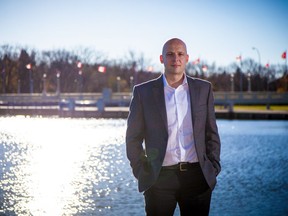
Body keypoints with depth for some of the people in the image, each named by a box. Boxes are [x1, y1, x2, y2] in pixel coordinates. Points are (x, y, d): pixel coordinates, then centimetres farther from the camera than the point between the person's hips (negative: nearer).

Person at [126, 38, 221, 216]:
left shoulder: (203, 89, 9)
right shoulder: (143, 92, 4)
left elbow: (211, 133, 12)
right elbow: (133, 138, 6)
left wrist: (214, 168, 5)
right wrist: (141, 172, 0)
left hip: (197, 176, 2)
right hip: (159, 179, -1)